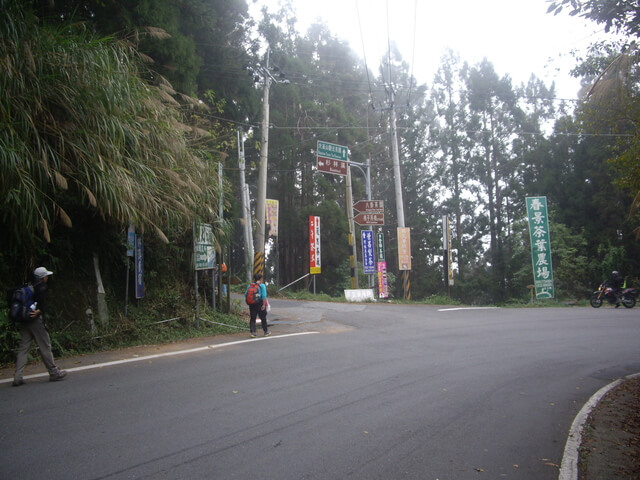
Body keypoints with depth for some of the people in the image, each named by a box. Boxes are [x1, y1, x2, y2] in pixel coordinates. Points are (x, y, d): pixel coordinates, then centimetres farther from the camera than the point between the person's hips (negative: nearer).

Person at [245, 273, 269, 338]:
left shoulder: (250, 285, 5)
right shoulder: (262, 285, -7)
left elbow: (245, 295, 5)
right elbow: (264, 296, -14)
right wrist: (264, 304, -14)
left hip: (252, 304, 3)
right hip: (260, 303, -3)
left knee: (252, 318, 7)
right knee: (263, 318, 10)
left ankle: (253, 332, -3)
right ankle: (266, 332, 21)